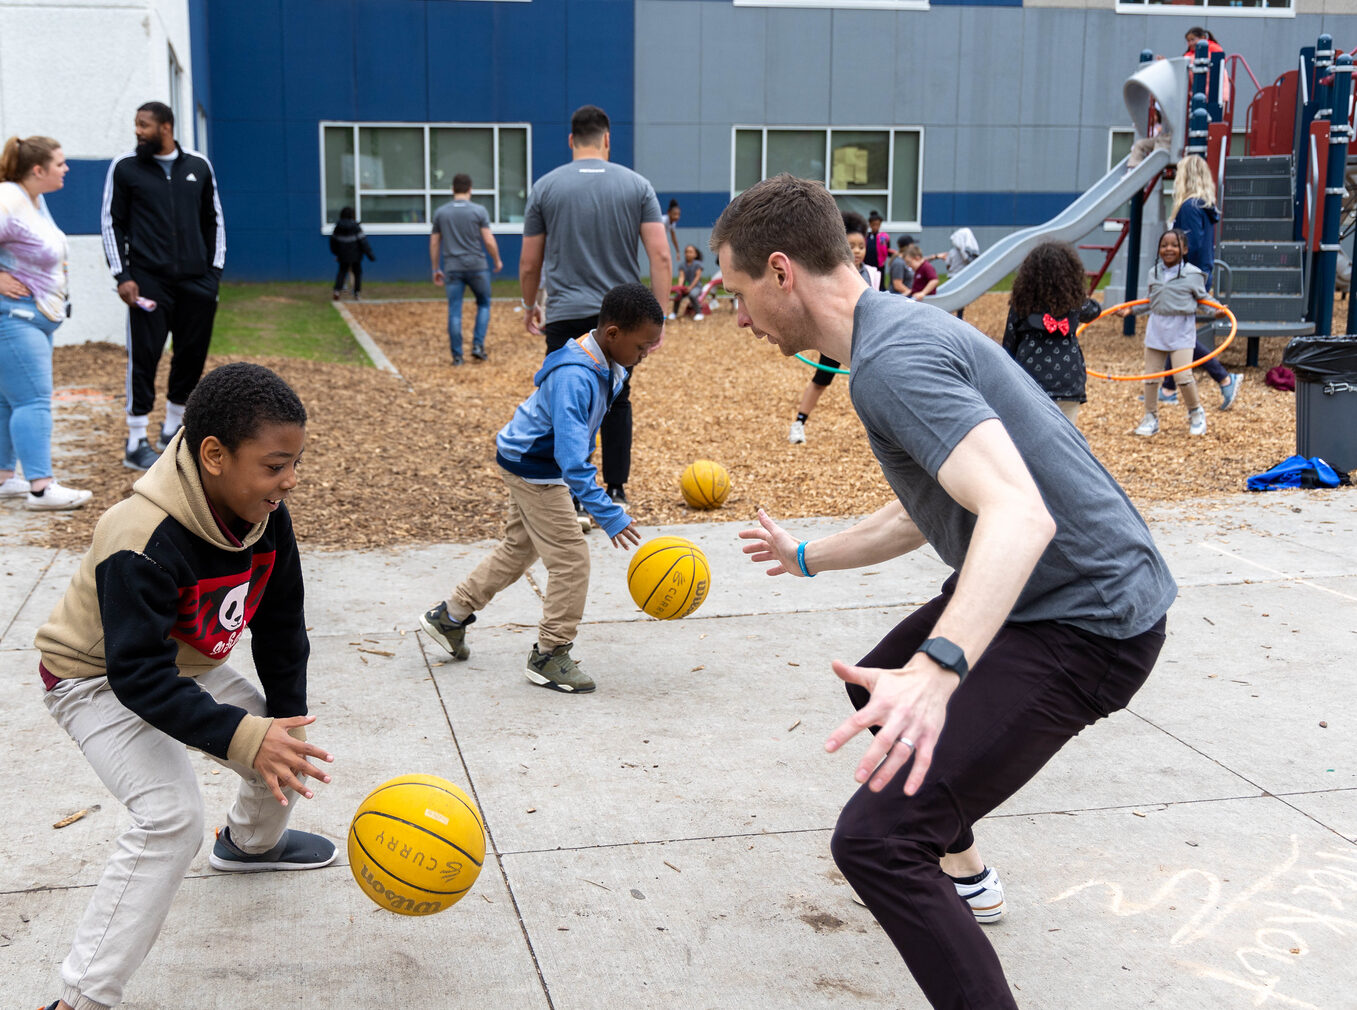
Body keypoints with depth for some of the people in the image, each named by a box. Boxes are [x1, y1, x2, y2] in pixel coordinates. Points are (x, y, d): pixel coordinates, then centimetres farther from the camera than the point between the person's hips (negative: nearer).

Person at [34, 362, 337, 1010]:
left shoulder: (267, 518, -15)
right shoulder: (142, 542, -38)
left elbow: (281, 632, -2)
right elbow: (140, 677, -38)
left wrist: (285, 723, -2)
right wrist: (243, 736, -44)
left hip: (187, 667, 7)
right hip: (101, 681, -7)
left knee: (289, 754, 12)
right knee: (172, 819, -24)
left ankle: (251, 842, 48)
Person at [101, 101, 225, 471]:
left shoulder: (198, 166, 9)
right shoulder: (125, 167, 3)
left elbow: (213, 221, 15)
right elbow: (112, 223, 3)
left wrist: (215, 270, 8)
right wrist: (122, 275, -6)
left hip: (196, 281, 3)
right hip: (149, 281, -3)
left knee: (192, 356, 7)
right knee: (144, 357, -5)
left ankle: (172, 432, 23)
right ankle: (137, 444, 0)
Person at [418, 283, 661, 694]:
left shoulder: (605, 364, -4)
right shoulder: (574, 378, -34)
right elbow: (572, 458, -39)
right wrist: (608, 514, -42)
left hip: (531, 465, 10)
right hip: (534, 470, -10)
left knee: (519, 548, 22)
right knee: (571, 558, -7)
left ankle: (450, 615, 35)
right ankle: (550, 655, 6)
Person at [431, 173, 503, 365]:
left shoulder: (440, 213, 4)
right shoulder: (479, 211, -5)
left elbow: (434, 243, 8)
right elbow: (489, 241, -8)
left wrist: (436, 269, 17)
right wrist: (497, 260, 9)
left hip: (452, 268, 2)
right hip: (476, 266, -2)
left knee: (454, 311, 3)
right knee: (483, 304, 17)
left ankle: (457, 355, 3)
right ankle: (478, 345, 5)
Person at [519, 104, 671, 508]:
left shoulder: (546, 187, 3)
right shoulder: (637, 185, 3)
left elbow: (529, 265, 6)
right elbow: (661, 257, -4)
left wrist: (530, 307, 23)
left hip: (567, 316, -2)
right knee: (617, 400, 17)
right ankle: (616, 492, 21)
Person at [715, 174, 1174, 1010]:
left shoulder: (893, 360, -23)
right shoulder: (901, 329, 11)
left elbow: (1020, 515, -37)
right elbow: (927, 513, 22)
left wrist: (937, 669, -50)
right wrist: (806, 557, 36)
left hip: (1083, 621, -11)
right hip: (1056, 591, 11)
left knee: (875, 840, -18)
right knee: (883, 686, 34)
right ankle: (962, 868, 53)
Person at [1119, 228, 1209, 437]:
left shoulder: (1193, 275, -6)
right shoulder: (1154, 273, 7)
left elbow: (1202, 300, 1)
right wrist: (1130, 310, 17)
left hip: (1181, 331, -4)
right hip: (1156, 328, 5)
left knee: (1183, 375, -11)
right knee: (1151, 375, 7)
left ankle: (1196, 412, 14)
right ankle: (1151, 418, 21)